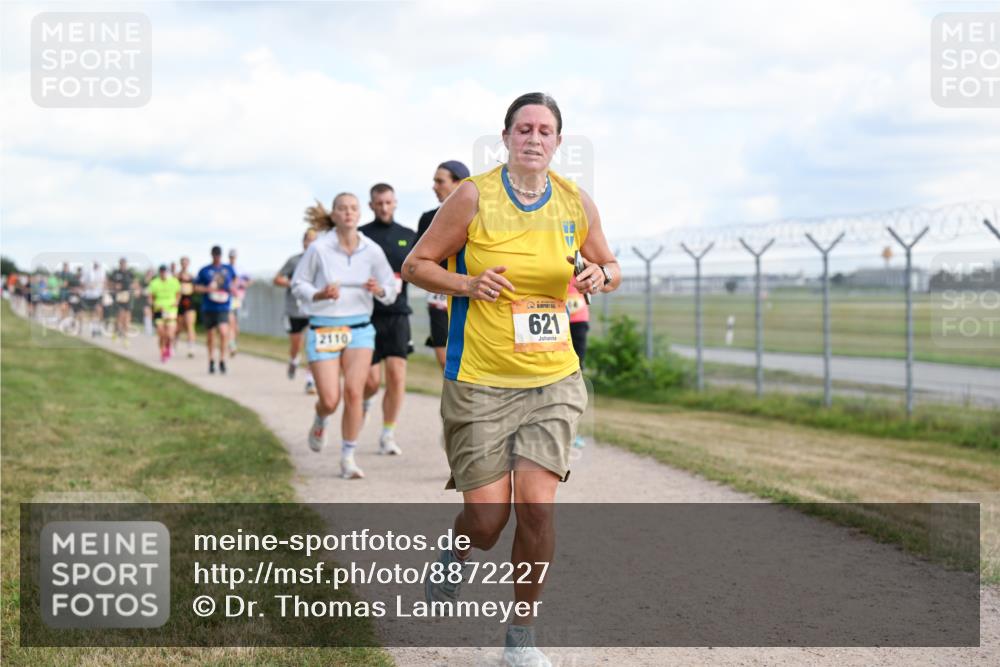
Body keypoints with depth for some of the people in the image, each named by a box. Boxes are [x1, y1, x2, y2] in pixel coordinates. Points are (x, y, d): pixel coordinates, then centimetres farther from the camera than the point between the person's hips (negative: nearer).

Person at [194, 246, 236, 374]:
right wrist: (207, 289, -15)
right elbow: (196, 287, 3)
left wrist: (233, 288, 8)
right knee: (210, 335, 9)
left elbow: (235, 279, 27)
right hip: (208, 308, 0)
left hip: (223, 307, 0)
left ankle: (222, 360, -9)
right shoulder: (204, 271, 2)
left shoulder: (228, 269, 7)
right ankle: (211, 360, 29)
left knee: (223, 332, -20)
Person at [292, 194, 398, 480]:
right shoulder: (318, 249, -7)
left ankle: (348, 458, 1)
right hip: (323, 330, -1)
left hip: (360, 329, 1)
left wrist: (379, 290, -14)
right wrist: (320, 294, -16)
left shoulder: (372, 250, -1)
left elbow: (390, 289, 8)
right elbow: (298, 284, 2)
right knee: (330, 400, -6)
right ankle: (320, 422, 34)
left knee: (354, 392, -14)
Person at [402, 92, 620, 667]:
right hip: (479, 382, -2)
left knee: (537, 506, -10)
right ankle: (454, 555, 37)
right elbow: (416, 265, 0)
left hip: (554, 381, 2)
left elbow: (611, 267, 19)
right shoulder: (474, 196, -6)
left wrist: (600, 276, -5)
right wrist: (468, 284, -18)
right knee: (487, 519, -2)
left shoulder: (577, 203, 4)